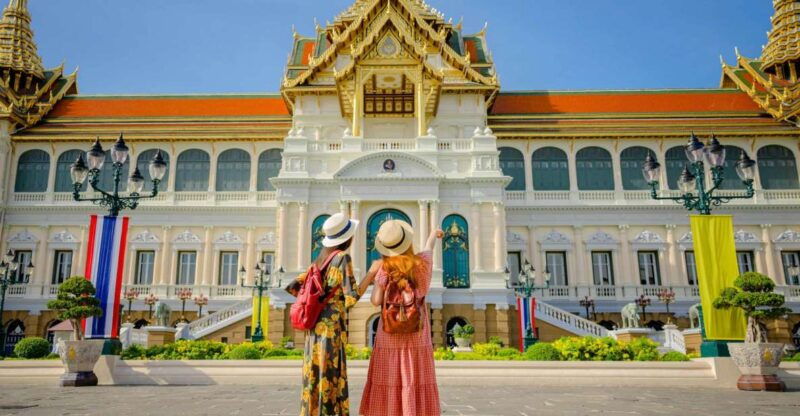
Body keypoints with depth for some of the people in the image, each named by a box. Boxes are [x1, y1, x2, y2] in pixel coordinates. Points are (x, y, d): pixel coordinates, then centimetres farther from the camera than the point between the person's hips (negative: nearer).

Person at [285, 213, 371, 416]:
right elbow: (351, 298, -16)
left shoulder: (320, 260, 13)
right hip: (331, 327, -8)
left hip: (315, 326, 8)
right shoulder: (342, 258, -10)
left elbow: (292, 287, 14)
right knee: (330, 380, -2)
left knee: (316, 380, 12)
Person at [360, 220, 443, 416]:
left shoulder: (383, 267, -10)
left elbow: (376, 301, -12)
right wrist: (434, 234, 43)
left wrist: (372, 274, 3)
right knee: (417, 391, 4)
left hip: (390, 334, -1)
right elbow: (429, 247, 21)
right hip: (417, 334, 2)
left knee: (387, 390, 5)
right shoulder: (422, 261, -3)